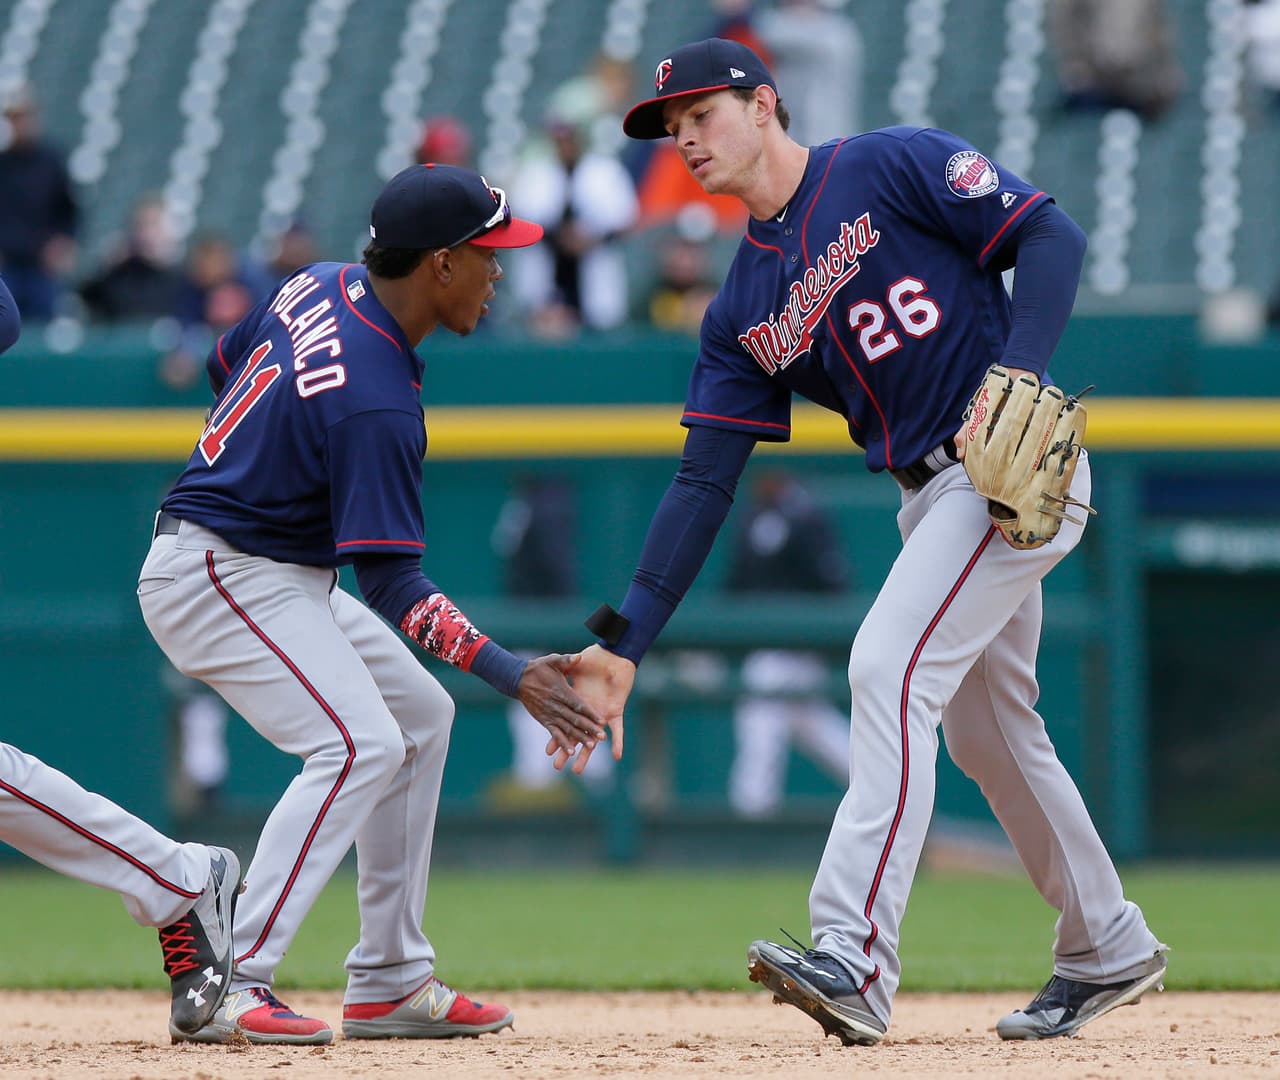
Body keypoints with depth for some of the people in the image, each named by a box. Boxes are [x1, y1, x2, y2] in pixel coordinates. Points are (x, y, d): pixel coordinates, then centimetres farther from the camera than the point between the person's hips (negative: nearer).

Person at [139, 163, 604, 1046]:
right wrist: (512, 676, -31)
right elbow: (393, 585, -27)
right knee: (360, 744, -23)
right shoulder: (377, 401, -28)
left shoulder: (319, 286, -1)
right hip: (218, 576, -11)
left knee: (420, 716, 14)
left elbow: (225, 366, 17)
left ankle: (391, 984, 16)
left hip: (278, 574, 11)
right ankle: (229, 987, -25)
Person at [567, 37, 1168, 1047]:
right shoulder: (742, 310, 11)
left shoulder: (891, 167, -7)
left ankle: (856, 955, -27)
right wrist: (621, 646, -1)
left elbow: (1052, 237, -13)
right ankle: (1107, 950, 33)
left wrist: (1013, 385, -26)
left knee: (890, 668, -20)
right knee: (987, 731, 16)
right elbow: (703, 485, 8)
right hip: (932, 496, 8)